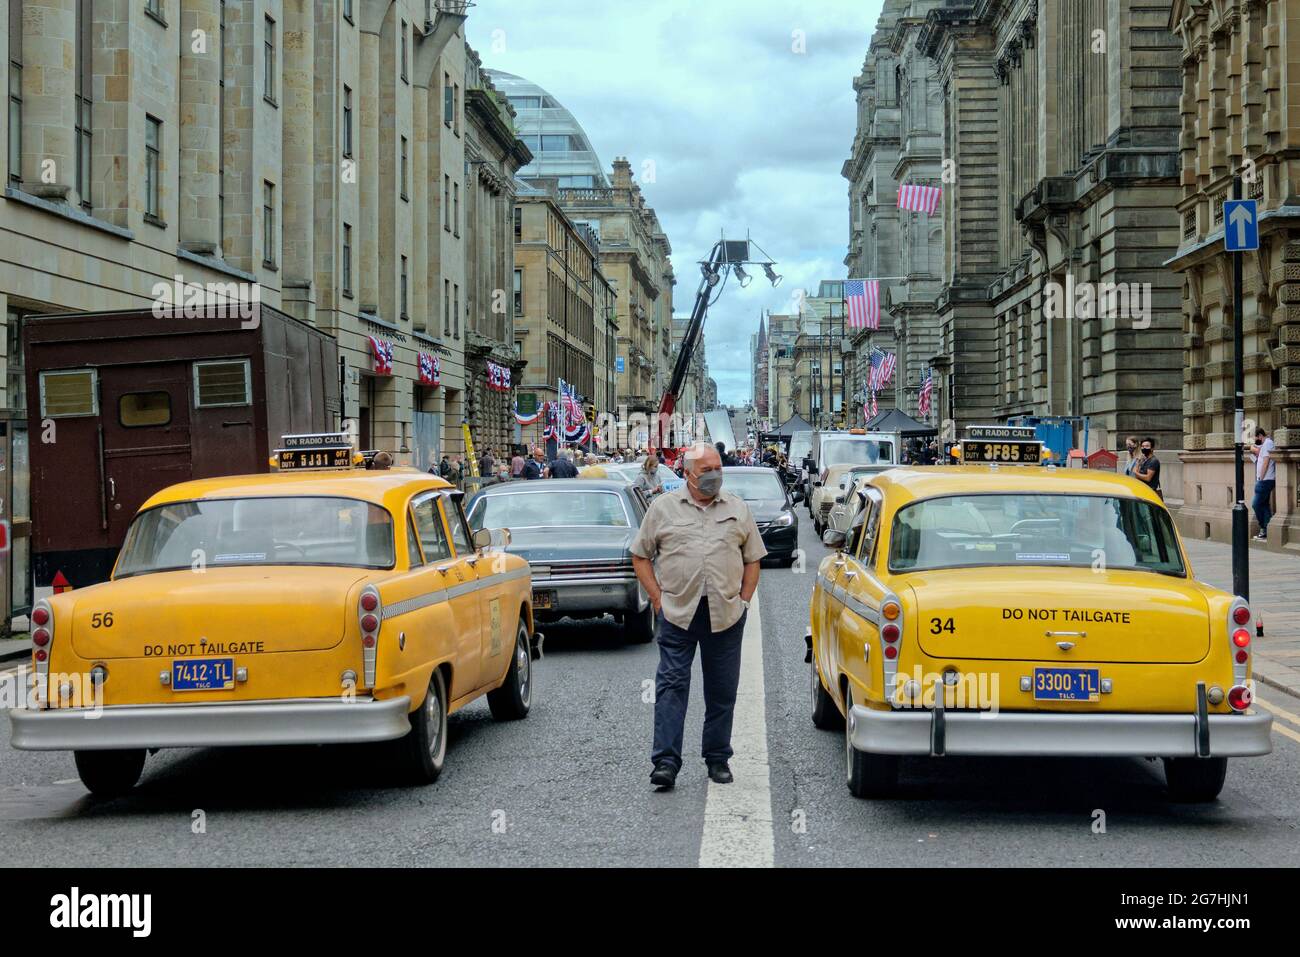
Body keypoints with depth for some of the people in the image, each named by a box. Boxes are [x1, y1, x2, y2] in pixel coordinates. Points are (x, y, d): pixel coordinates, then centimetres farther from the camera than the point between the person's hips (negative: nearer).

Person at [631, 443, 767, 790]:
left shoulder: (738, 509, 10)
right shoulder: (663, 507, 5)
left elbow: (753, 559, 16)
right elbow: (641, 556, 9)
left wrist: (744, 599, 5)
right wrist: (658, 598, 0)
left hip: (726, 614, 2)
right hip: (677, 613, -2)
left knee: (722, 690, 7)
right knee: (671, 685, -7)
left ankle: (718, 759, 19)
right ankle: (666, 762, -9)